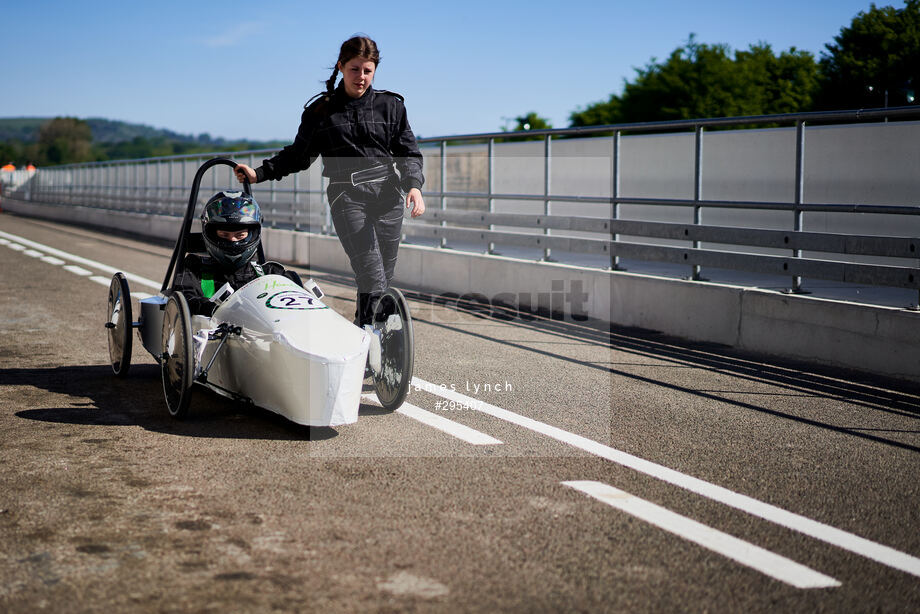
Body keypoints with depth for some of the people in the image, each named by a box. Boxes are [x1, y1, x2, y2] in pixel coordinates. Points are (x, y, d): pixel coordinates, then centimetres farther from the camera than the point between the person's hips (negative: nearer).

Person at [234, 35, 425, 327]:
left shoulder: (390, 105, 12)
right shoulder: (320, 111, 10)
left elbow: (409, 152, 9)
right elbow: (298, 155, 17)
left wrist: (414, 185, -10)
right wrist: (259, 173, 6)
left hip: (388, 194, 2)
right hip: (347, 195, -2)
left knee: (383, 280, 1)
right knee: (372, 278, -17)